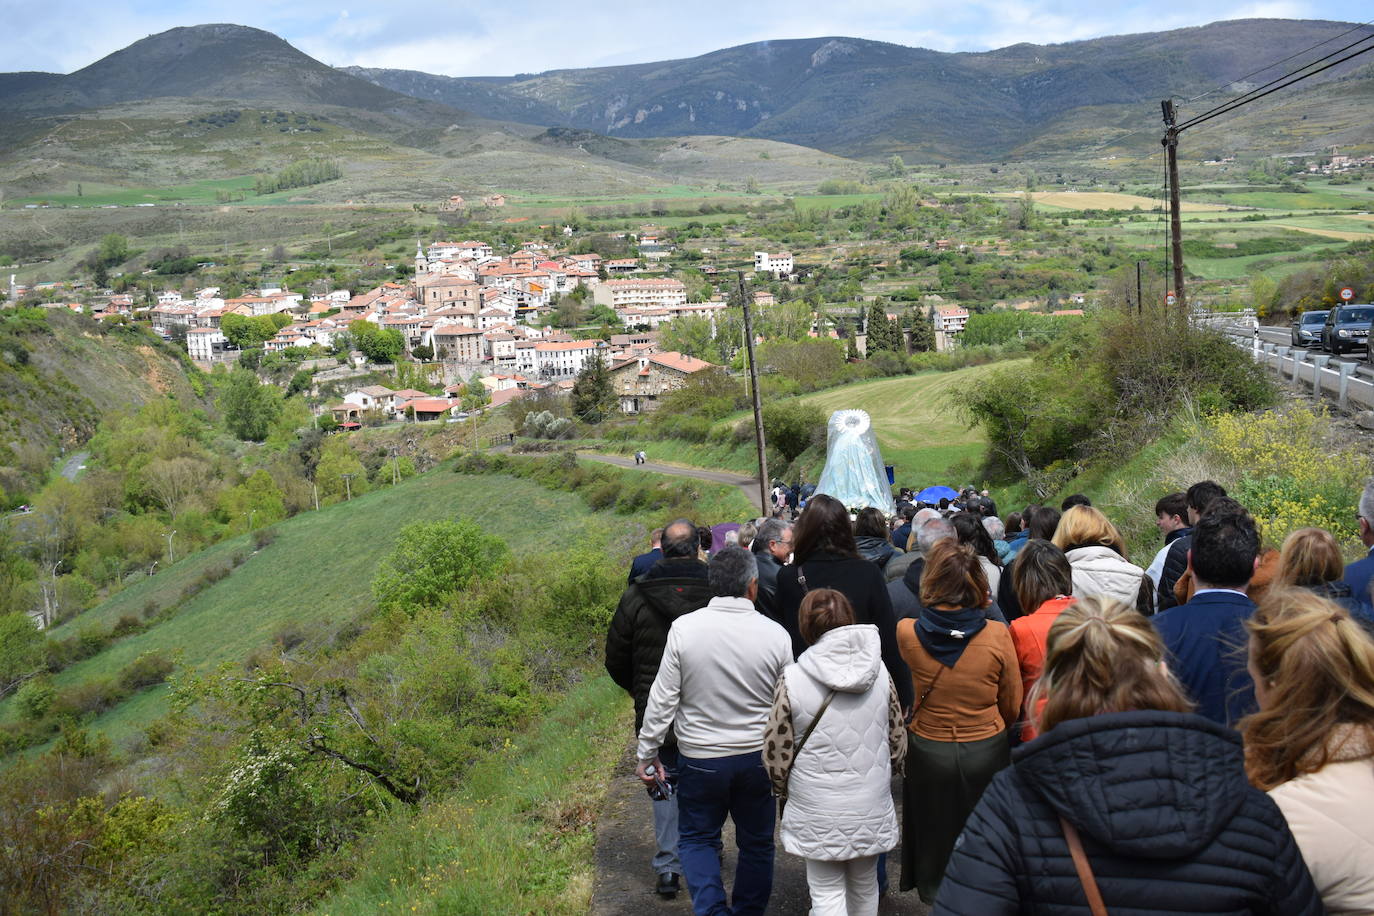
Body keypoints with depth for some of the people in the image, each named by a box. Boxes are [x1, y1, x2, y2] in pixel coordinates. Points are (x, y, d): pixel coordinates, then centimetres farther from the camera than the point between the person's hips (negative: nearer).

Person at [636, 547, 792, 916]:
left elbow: (663, 698, -9)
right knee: (756, 842, 19)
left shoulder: (684, 628, -14)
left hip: (701, 759, -1)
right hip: (759, 758, 1)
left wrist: (648, 751, 3)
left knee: (698, 838, 17)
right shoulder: (775, 634, -11)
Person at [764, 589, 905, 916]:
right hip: (872, 804, 3)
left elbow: (776, 752, -9)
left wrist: (785, 788, 11)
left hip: (818, 811, -3)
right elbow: (898, 739, 5)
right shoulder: (879, 671, -5)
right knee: (865, 886, 21)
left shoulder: (793, 679, -15)